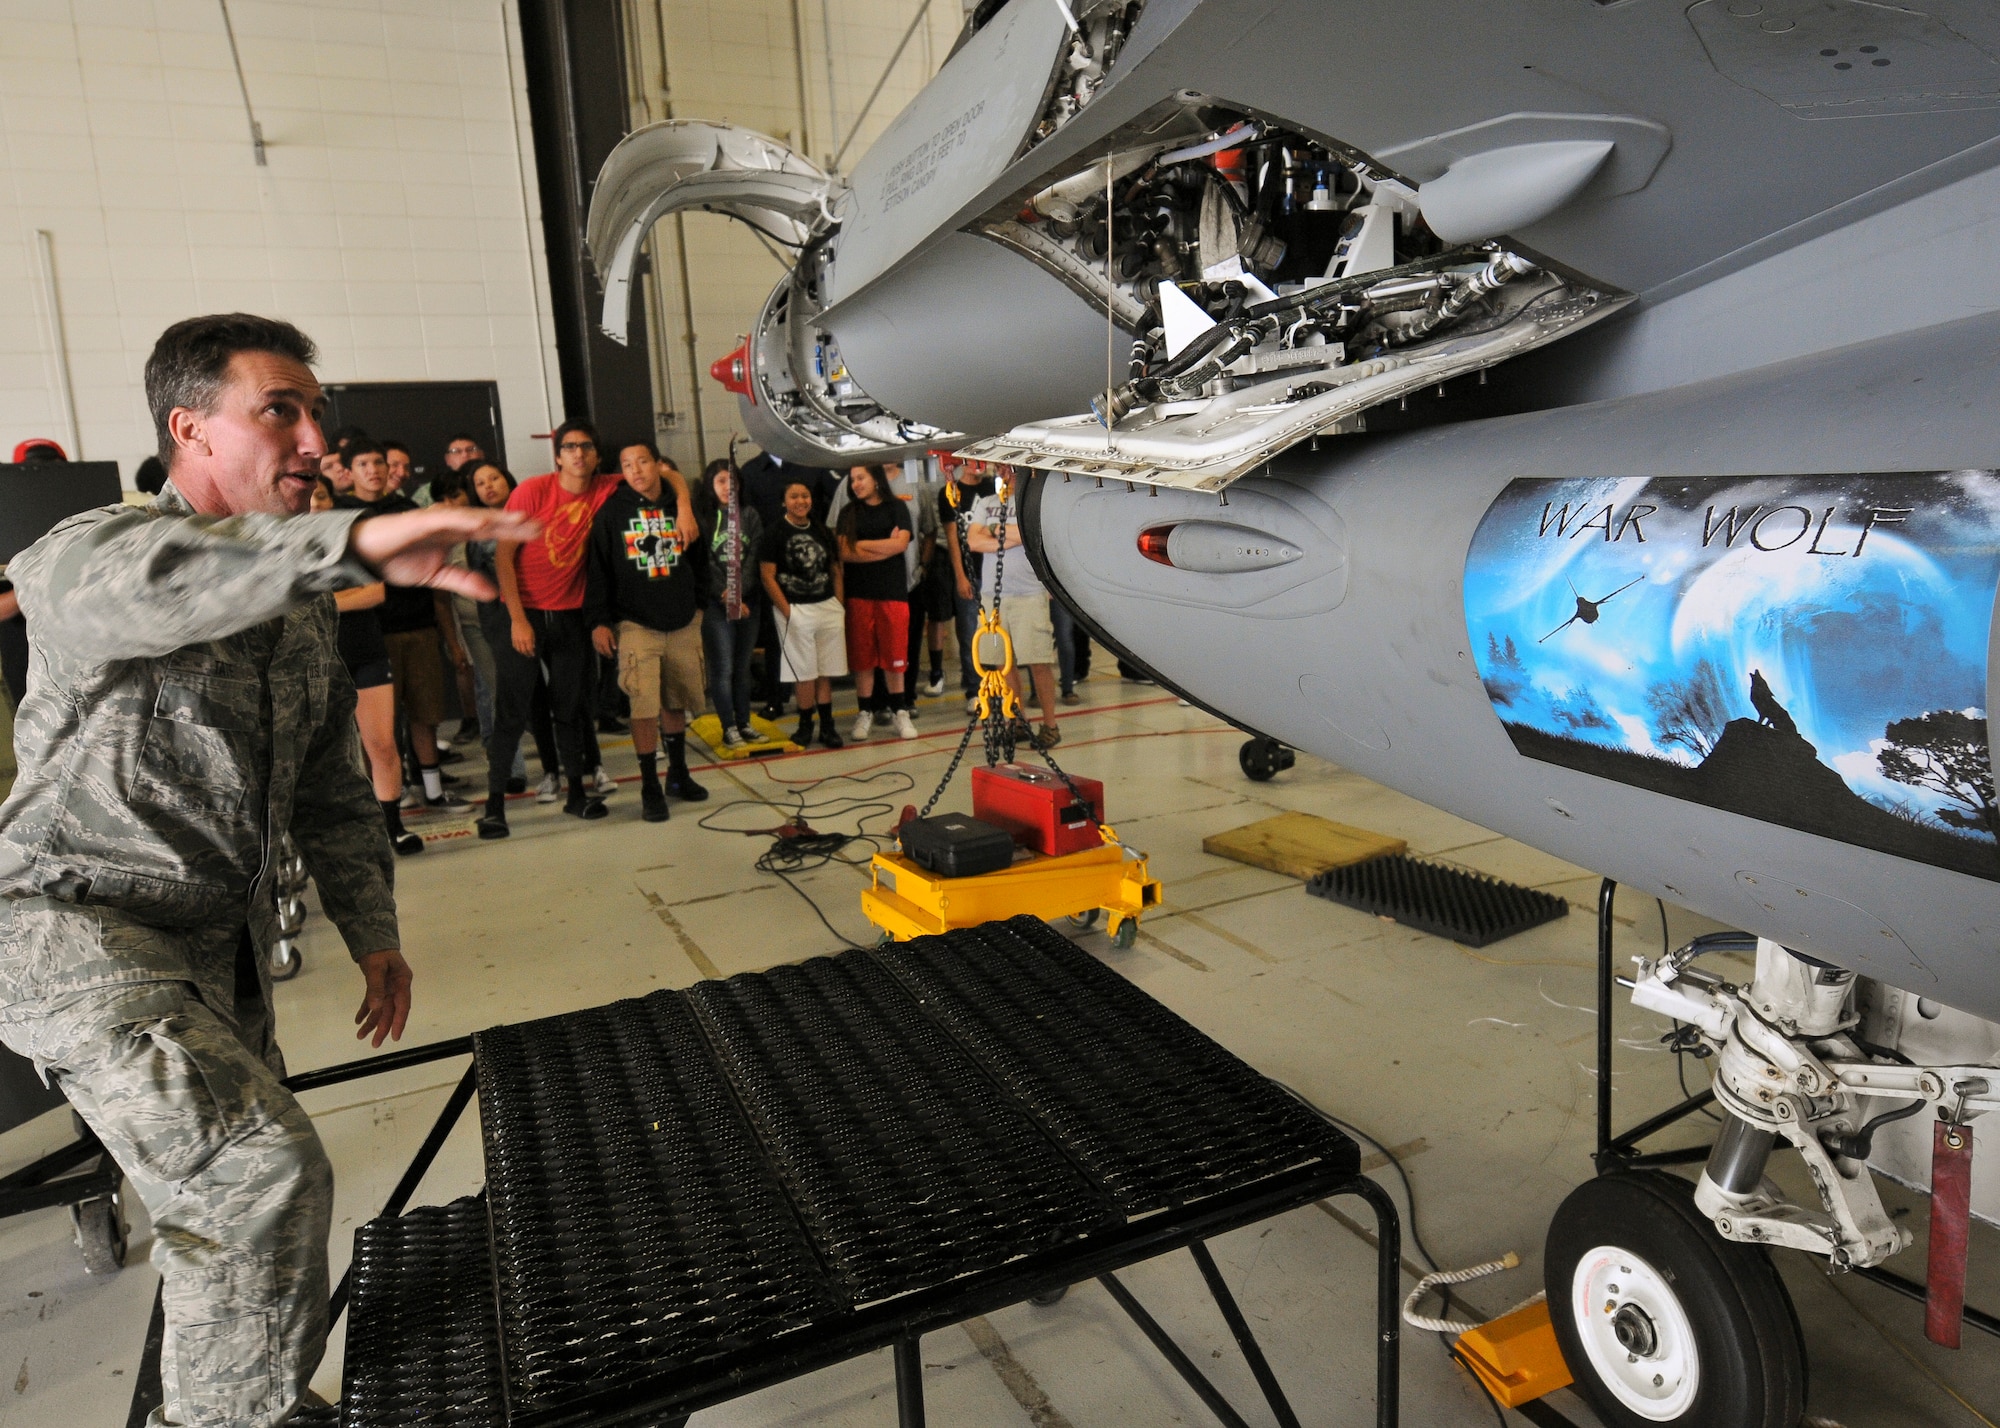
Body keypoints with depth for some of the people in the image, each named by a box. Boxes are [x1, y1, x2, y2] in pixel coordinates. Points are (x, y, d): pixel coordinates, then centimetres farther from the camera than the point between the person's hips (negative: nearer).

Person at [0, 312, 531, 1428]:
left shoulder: (301, 607, 10)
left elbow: (333, 786, 15)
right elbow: (132, 582, -42)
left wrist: (373, 929, 8)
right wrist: (356, 541, -56)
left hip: (219, 949, 8)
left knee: (224, 1194, 19)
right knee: (267, 1169, -20)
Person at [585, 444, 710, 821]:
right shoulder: (612, 511, -2)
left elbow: (697, 559, 15)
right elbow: (597, 570, -3)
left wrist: (697, 604, 13)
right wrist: (598, 621, -8)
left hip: (683, 623, 3)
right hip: (636, 624, -3)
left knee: (676, 701, 12)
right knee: (645, 705, -9)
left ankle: (678, 773, 30)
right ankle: (650, 787, 2)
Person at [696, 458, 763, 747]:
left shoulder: (749, 514, 10)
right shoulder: (701, 517, -1)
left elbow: (754, 556, 0)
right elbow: (703, 563, -6)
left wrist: (738, 592, -13)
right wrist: (725, 596, -15)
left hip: (748, 602, 3)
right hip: (715, 603, -3)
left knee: (742, 667, 10)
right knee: (722, 668, -2)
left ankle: (744, 724, 17)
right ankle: (728, 728, 6)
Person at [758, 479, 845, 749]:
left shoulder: (823, 532, 12)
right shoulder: (775, 534, -4)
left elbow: (835, 571, 16)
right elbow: (767, 577, -7)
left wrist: (839, 604, 5)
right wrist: (787, 611, -12)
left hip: (828, 607, 4)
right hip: (795, 610, -4)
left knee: (826, 671, 6)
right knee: (805, 672, 0)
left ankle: (827, 725, 13)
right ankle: (806, 724, 14)